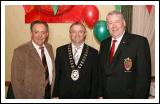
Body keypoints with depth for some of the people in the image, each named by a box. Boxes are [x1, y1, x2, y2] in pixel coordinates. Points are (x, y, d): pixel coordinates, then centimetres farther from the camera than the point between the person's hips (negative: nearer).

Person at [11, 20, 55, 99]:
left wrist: (52, 91, 3)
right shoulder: (20, 51, -19)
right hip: (31, 96, -5)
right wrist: (22, 99, -13)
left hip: (49, 93, 5)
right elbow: (17, 81, -16)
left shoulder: (49, 47, 0)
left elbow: (52, 71, 7)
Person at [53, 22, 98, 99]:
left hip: (84, 96, 0)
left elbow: (95, 78, -1)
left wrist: (93, 97, -3)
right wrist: (55, 95, 0)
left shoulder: (93, 53, -2)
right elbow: (57, 75, 2)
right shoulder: (61, 51, 1)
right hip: (64, 96, 1)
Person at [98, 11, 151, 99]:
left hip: (127, 97, -4)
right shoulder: (104, 43, 4)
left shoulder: (140, 42, -13)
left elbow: (144, 75, -15)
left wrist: (139, 98, -17)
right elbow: (101, 71, 8)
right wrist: (100, 94, 4)